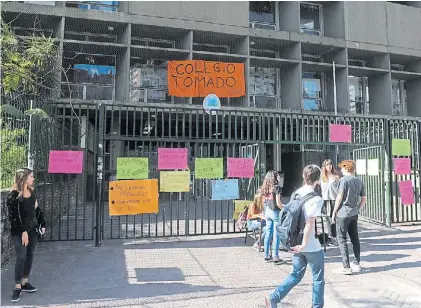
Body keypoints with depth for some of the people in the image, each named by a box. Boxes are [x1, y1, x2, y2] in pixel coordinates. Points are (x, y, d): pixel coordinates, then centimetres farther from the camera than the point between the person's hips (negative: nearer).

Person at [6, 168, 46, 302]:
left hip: (32, 229, 7)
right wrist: (23, 232, -19)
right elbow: (13, 216, -17)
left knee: (30, 256, 11)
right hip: (19, 231, -7)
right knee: (21, 257, -8)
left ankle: (25, 283, 22)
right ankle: (17, 287, 4)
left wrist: (42, 224, 7)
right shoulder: (13, 195, -15)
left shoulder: (32, 192, 6)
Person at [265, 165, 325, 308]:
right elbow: (310, 223, -23)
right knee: (318, 278, 13)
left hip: (297, 243, 7)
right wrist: (303, 244, -19)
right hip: (313, 246, -6)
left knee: (296, 275, 19)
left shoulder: (295, 194, 3)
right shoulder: (316, 199, -17)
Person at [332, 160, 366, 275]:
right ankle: (356, 264, 21)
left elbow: (339, 197, -14)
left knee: (341, 239, 0)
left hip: (343, 214, -7)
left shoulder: (344, 180, -12)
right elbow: (364, 199, 11)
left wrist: (334, 212, -6)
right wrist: (357, 209, 18)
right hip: (354, 214, 7)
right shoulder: (359, 181, 9)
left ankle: (346, 267, 0)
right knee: (355, 238, 14)